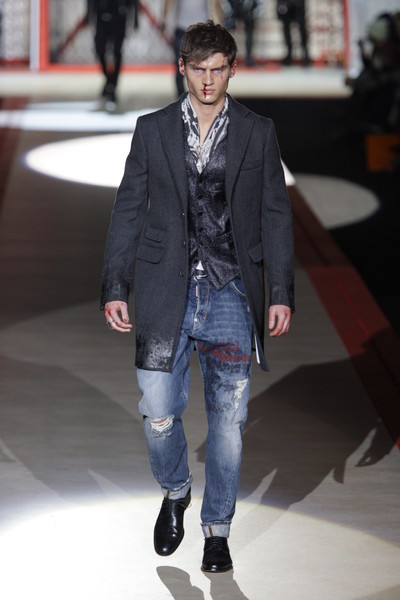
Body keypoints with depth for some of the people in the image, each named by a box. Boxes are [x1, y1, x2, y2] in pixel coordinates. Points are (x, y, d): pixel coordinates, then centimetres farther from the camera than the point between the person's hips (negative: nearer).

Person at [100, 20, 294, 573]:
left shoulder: (258, 133, 6)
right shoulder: (152, 131, 6)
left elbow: (275, 216, 7)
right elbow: (128, 211, 7)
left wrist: (281, 293, 1)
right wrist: (115, 288, 1)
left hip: (231, 295, 0)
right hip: (166, 293, 0)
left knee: (228, 419, 4)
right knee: (158, 413, -3)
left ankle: (217, 528, 20)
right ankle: (174, 492, 28)